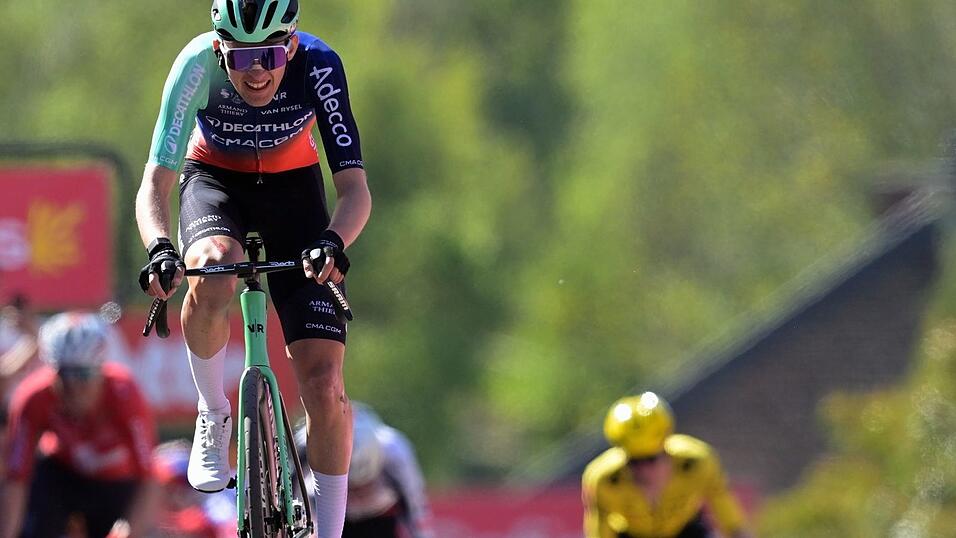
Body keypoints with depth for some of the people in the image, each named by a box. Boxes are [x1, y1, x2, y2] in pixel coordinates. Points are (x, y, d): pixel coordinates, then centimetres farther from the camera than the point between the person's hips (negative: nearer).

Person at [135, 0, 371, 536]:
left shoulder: (318, 66, -31)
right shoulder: (199, 65, -31)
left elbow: (356, 189, -31)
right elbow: (156, 182, -32)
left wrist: (333, 242, -53)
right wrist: (160, 248, -52)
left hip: (292, 185, 0)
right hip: (215, 179, 0)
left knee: (324, 384, -11)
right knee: (211, 276, -38)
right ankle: (215, 414, -10)